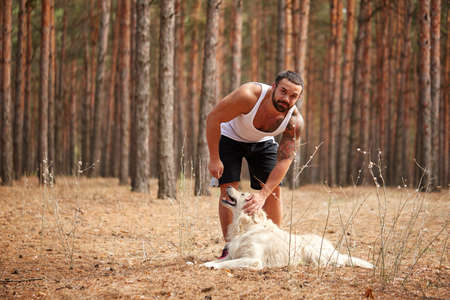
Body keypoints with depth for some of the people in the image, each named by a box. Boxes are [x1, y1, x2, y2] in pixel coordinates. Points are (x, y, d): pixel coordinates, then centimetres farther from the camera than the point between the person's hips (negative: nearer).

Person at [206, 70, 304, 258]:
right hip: (230, 137, -3)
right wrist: (214, 158, -25)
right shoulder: (249, 95, -39)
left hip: (263, 142, 3)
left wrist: (263, 194, -38)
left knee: (274, 190, -6)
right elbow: (213, 118, -28)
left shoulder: (295, 122, -29)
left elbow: (284, 161, -28)